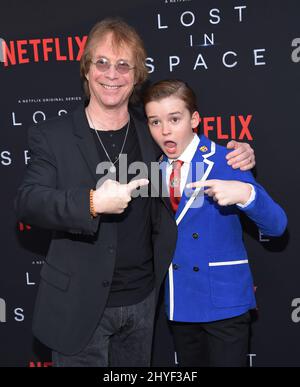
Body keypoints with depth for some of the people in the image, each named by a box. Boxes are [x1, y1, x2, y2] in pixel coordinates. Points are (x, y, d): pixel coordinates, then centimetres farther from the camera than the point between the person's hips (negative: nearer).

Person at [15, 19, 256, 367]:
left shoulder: (151, 130, 2)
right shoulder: (52, 135, -7)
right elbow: (26, 202, -16)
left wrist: (235, 156, -3)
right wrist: (91, 203, -32)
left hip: (143, 298, 4)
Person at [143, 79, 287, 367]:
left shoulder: (225, 161, -11)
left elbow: (276, 225, -15)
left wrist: (245, 193, -32)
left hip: (224, 300, -4)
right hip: (179, 302, 5)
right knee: (189, 365, 20)